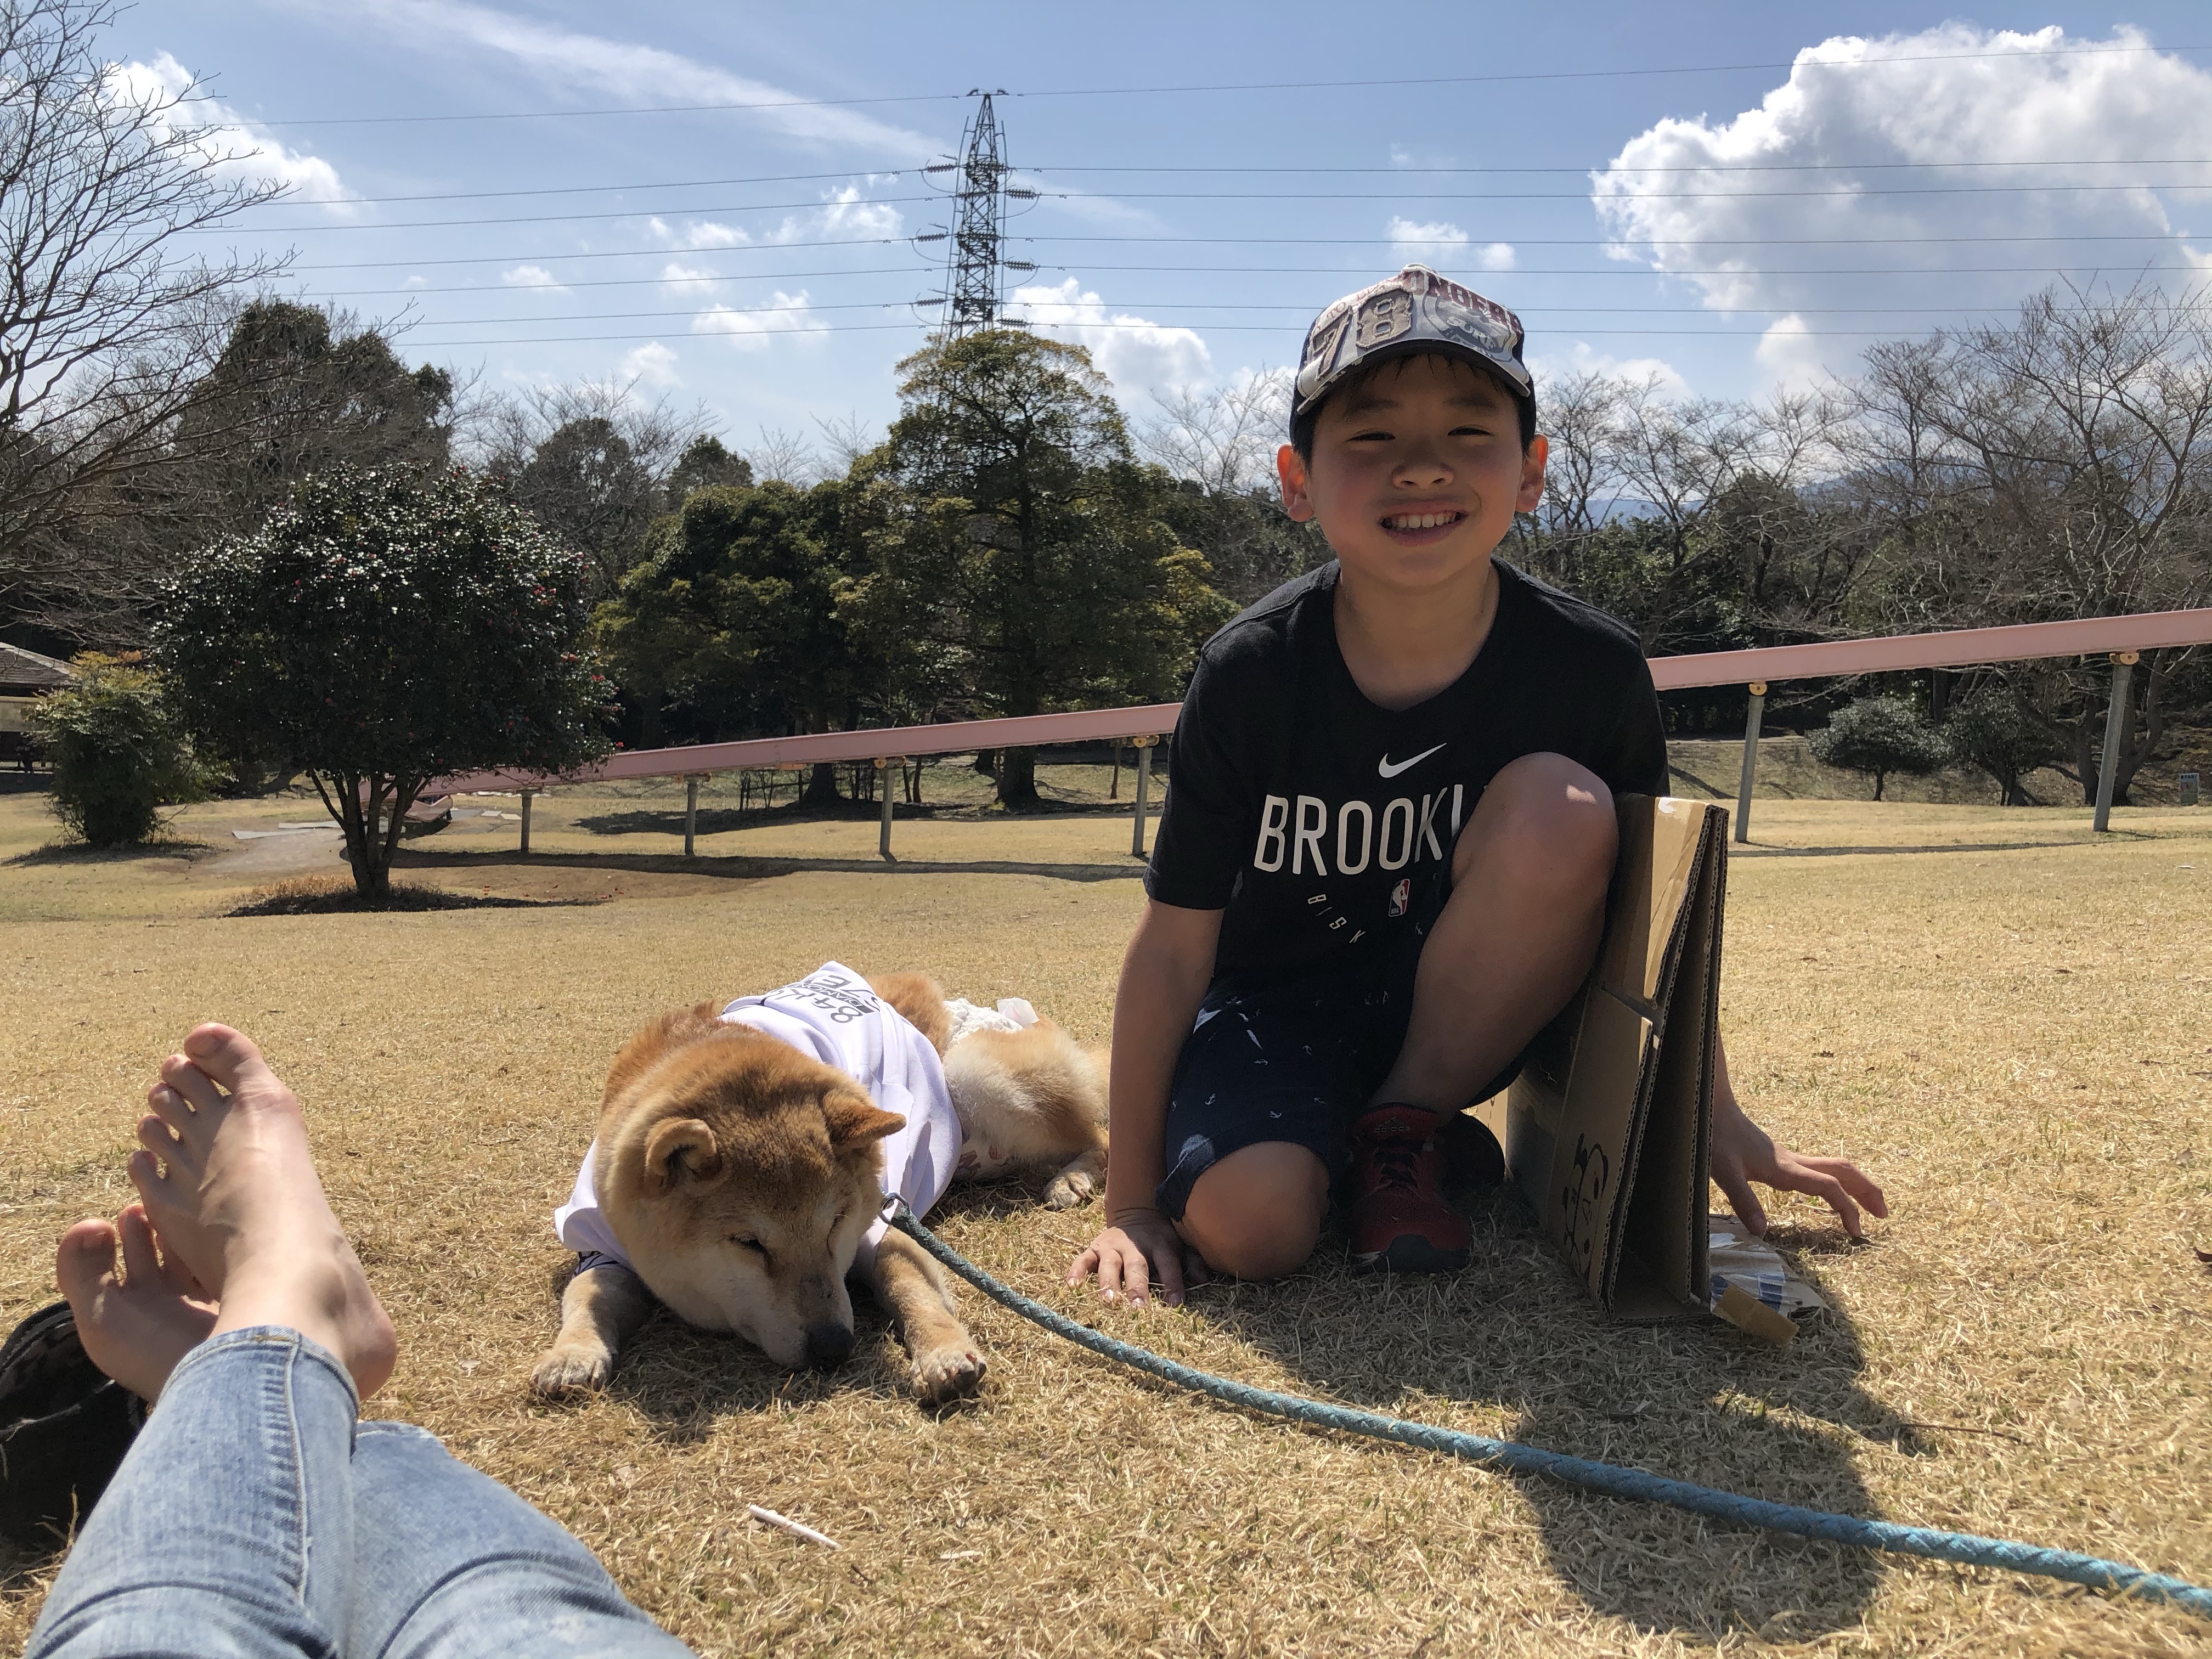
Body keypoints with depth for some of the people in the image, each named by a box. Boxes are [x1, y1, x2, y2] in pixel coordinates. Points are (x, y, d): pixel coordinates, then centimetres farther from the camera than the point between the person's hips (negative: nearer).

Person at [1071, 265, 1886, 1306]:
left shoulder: (1590, 669, -17)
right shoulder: (1251, 674, -20)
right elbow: (1173, 946, -16)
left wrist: (1715, 1118, 5)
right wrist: (1132, 1202, -13)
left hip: (1465, 1011, 2)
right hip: (1278, 995, -1)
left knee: (1560, 809, -28)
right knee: (1248, 1224, -31)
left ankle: (1405, 1128, -9)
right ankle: (1330, 1134, 8)